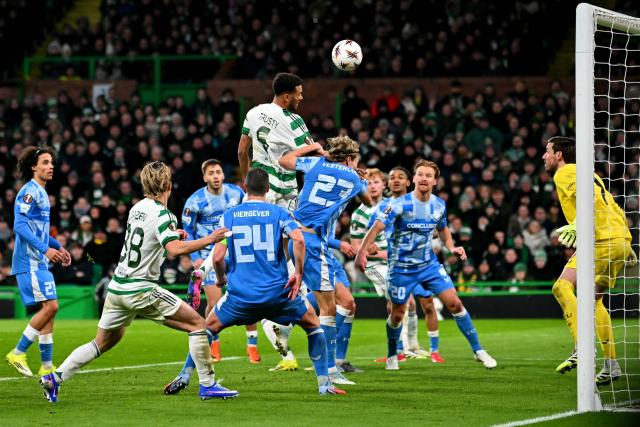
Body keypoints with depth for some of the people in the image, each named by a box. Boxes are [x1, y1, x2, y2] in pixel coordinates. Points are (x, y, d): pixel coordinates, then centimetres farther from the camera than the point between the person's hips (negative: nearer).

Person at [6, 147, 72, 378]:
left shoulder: (41, 193, 18)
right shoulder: (29, 192, -12)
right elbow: (20, 225, -22)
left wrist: (58, 247, 24)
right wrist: (45, 249, -28)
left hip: (40, 262, 10)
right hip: (29, 261, -10)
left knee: (49, 309, 8)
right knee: (50, 306, -15)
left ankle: (47, 366, 10)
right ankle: (18, 353, -8)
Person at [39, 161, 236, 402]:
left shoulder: (138, 207, 9)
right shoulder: (161, 214, -14)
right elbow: (175, 249, -28)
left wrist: (172, 234, 27)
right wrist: (210, 239, -21)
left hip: (118, 286, 8)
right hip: (141, 289, -8)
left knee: (103, 342, 20)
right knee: (197, 323, -1)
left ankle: (55, 378, 15)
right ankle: (208, 385, -3)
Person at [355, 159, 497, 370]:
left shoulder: (439, 205, -2)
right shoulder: (400, 205, -19)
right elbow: (377, 227, -25)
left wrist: (451, 247, -2)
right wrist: (362, 251, -39)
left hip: (429, 264, 3)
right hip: (401, 267, -3)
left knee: (454, 303, -6)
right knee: (397, 314, 5)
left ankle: (478, 350, 2)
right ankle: (391, 356, 31)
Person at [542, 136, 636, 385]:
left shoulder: (565, 173, 2)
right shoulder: (587, 173, 29)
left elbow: (588, 196, -20)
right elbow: (617, 211, 29)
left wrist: (577, 224, -28)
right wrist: (626, 246, 30)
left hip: (601, 241, -10)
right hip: (620, 241, 10)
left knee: (562, 286, -18)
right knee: (594, 300, 21)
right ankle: (611, 365, 21)